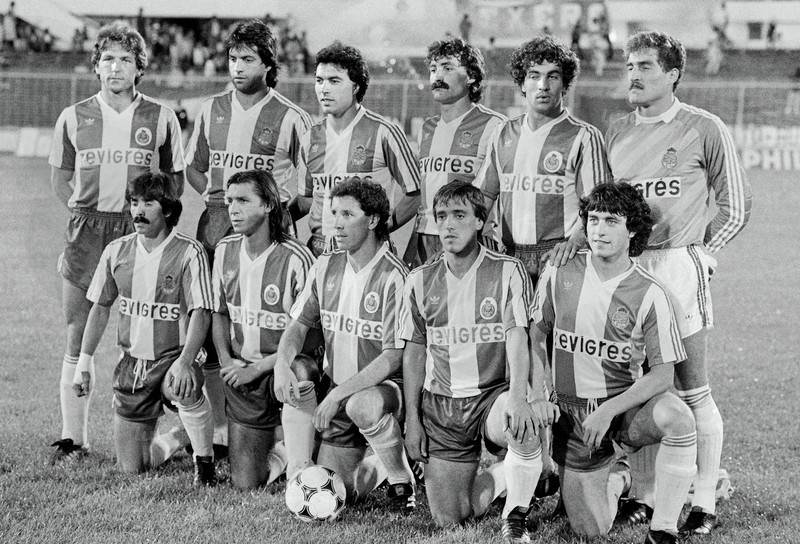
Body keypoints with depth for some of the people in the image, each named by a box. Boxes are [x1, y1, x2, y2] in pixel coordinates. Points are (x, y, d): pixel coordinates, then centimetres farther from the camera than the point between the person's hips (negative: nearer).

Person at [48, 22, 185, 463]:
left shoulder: (161, 119, 6)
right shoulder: (73, 118, 8)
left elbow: (174, 178, 14)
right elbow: (60, 178, 17)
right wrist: (86, 212, 5)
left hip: (140, 232, -1)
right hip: (86, 232, 1)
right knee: (79, 339, -1)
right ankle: (73, 437, 3)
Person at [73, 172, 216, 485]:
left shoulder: (189, 252, -11)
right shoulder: (117, 251, 3)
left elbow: (200, 313, -18)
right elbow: (100, 307, 14)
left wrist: (184, 361, -32)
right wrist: (84, 361, 10)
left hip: (173, 357, -5)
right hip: (132, 363, 5)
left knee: (182, 387, -43)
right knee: (132, 468, 4)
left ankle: (205, 459, -16)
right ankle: (186, 436, 36)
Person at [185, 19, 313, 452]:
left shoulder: (290, 118, -1)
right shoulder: (212, 111, 13)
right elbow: (193, 166, 24)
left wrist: (279, 203, -8)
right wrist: (213, 194, 9)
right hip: (216, 223, 4)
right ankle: (219, 428, 8)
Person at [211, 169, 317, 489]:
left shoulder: (294, 259, -17)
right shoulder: (225, 250, 2)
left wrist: (257, 368, -17)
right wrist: (226, 360, -2)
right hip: (242, 377, 3)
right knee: (245, 483, -1)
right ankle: (277, 453, 34)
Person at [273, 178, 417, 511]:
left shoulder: (394, 278, -18)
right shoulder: (326, 267, 2)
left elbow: (393, 357, -21)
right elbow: (299, 324, 11)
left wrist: (338, 394, -25)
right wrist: (282, 364, -10)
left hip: (384, 387, -6)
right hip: (338, 397, 6)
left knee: (362, 406, -41)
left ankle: (402, 480, -15)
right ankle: (380, 466, 32)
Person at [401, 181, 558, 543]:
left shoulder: (508, 272, -6)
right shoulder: (420, 281, 4)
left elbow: (518, 339, -16)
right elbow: (414, 353, 10)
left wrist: (518, 396, -32)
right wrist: (412, 419, 5)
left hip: (493, 394, -3)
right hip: (441, 406, 3)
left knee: (524, 421, -40)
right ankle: (503, 476, 29)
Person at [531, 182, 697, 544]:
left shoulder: (649, 295, -11)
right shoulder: (559, 272, -3)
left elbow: (663, 374, -12)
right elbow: (536, 332, 10)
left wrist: (609, 410, -22)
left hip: (626, 403, -2)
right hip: (571, 410, 2)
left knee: (676, 417, -37)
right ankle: (615, 477, 33)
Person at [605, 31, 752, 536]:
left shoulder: (704, 129, -2)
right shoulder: (617, 132, 12)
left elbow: (736, 205, 3)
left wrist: (703, 253, -1)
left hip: (677, 267, -5)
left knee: (692, 392, -2)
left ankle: (705, 503, 5)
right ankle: (643, 495, 16)